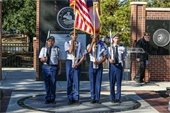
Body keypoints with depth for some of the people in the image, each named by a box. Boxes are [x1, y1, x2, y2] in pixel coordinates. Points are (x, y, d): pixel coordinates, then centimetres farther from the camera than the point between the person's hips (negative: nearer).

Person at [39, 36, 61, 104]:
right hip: (45, 67, 2)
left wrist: (59, 69, 2)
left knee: (53, 84, 0)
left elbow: (59, 60, 6)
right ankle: (47, 99, 15)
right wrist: (43, 59, -14)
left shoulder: (56, 49, 7)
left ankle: (52, 99, 12)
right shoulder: (43, 49, 13)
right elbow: (41, 59, 10)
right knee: (47, 84, 6)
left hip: (54, 67, -1)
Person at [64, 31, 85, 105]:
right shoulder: (67, 43, 4)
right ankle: (70, 98, 7)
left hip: (77, 63, 1)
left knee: (76, 80, -1)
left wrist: (78, 63, -9)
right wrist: (72, 41, -11)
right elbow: (70, 51, -15)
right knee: (69, 81, 1)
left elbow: (83, 56, 4)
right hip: (69, 62, -1)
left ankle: (76, 98, 5)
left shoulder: (80, 44, 7)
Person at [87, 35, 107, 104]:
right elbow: (89, 51, -18)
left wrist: (99, 62, -12)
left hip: (99, 65, 0)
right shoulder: (90, 45, 5)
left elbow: (105, 56, 4)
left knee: (98, 82, 0)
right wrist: (92, 43, -21)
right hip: (92, 64, 0)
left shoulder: (101, 46, 5)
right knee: (92, 82, 2)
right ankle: (93, 98, 8)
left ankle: (97, 98, 5)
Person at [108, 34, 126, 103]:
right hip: (112, 65, 0)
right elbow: (108, 57, -2)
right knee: (112, 82, 4)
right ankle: (112, 98, 13)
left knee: (119, 82, 3)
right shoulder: (110, 48, 6)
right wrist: (110, 60, -24)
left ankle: (118, 98, 10)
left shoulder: (122, 48, 6)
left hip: (119, 65, 0)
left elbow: (124, 57, 7)